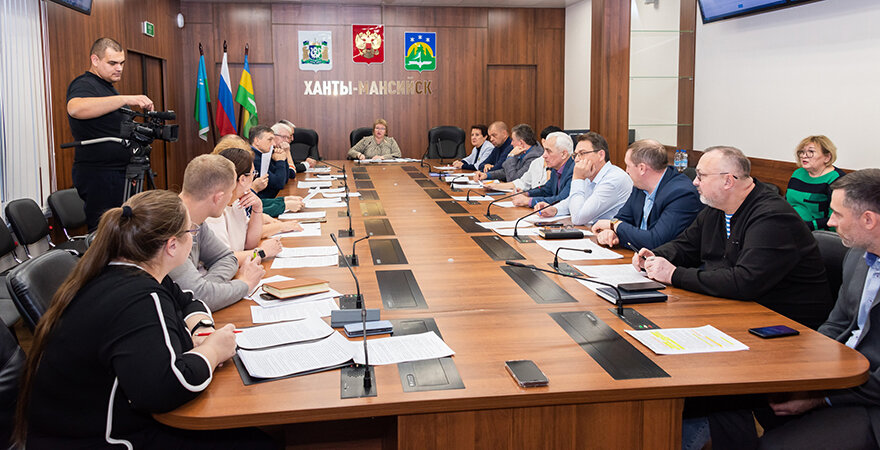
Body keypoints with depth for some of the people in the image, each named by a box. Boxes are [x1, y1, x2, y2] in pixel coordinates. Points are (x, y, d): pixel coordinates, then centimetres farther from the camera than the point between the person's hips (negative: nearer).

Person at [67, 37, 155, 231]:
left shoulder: (107, 87, 21)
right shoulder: (84, 85, -10)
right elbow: (76, 108, -35)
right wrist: (125, 99, -38)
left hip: (118, 174, 9)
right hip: (98, 176, -9)